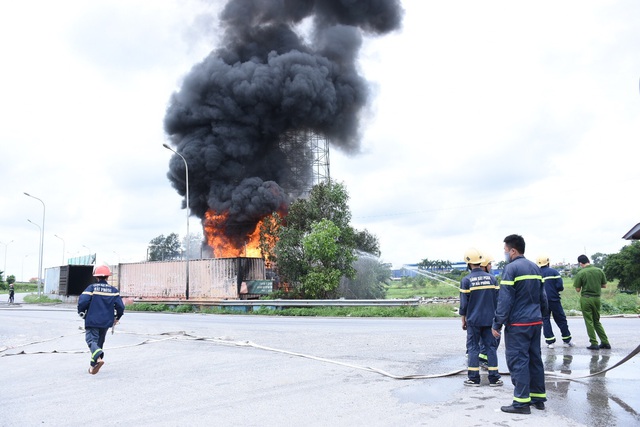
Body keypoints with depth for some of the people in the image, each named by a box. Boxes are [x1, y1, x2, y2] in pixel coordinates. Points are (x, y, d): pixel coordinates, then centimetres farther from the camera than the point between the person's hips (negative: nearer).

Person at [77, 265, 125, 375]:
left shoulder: (92, 288, -5)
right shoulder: (113, 290, 2)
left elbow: (82, 301, -14)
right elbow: (120, 306, -1)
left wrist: (81, 313, 6)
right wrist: (117, 318, 16)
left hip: (92, 320, -4)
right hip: (106, 322, 4)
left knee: (91, 339, -6)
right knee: (99, 342, 16)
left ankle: (99, 357, -34)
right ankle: (93, 366, 23)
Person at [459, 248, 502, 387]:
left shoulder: (466, 280, -10)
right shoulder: (491, 278, 1)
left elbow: (463, 303, -7)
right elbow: (497, 300, 6)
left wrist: (463, 319, 5)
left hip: (473, 320, -3)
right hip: (489, 319, 3)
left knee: (473, 348, 5)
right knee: (491, 347, 8)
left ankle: (474, 379, 7)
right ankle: (494, 378, 11)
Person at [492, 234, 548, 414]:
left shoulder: (511, 268, -13)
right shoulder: (535, 267, 12)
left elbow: (505, 300, -16)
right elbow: (542, 296, 17)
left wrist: (497, 324, -12)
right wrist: (542, 314, 26)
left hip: (518, 324, -8)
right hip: (536, 322, 8)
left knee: (518, 361, -3)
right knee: (535, 359, 15)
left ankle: (522, 402, -1)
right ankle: (538, 398, 23)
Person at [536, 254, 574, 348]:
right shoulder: (554, 272, -4)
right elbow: (560, 287, -10)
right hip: (554, 300, -1)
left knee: (545, 320, 7)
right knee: (561, 319, 10)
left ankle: (550, 341, 6)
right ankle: (567, 340, 18)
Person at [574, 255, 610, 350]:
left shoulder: (581, 273, -12)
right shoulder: (599, 271, -1)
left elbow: (577, 289, -9)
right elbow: (604, 285, 7)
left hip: (586, 299, -4)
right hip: (597, 298, 4)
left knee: (589, 322, 4)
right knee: (597, 321, 17)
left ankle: (594, 344, 5)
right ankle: (605, 342, 17)